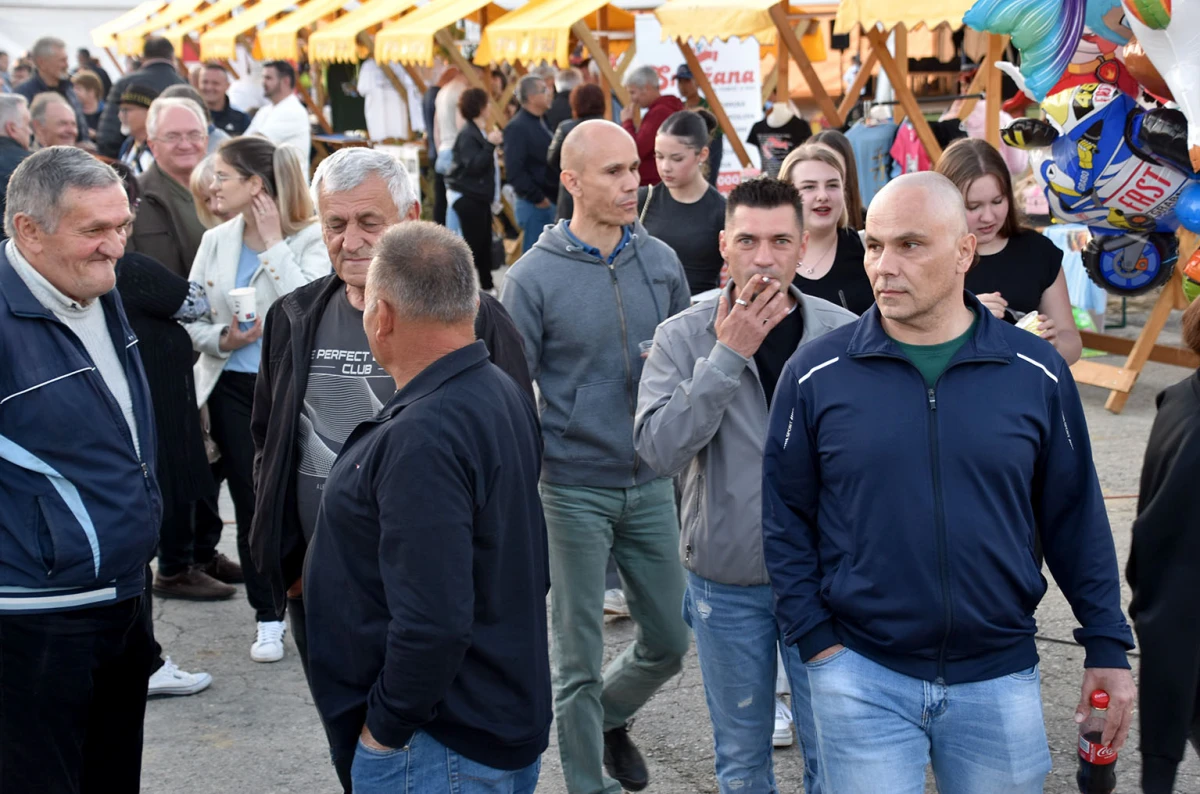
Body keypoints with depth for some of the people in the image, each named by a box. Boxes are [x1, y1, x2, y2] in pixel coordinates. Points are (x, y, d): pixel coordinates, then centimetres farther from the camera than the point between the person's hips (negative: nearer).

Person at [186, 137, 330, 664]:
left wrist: (273, 243, -19)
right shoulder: (216, 241, 6)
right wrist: (220, 339, -12)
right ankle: (268, 617, 18)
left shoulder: (309, 239, -9)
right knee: (250, 503, 7)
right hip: (233, 388, 4)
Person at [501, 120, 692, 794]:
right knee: (580, 655, 6)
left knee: (670, 642, 13)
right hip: (574, 490, -4)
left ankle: (611, 717, 42)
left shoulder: (662, 261, 2)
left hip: (652, 485, 4)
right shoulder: (535, 276, -9)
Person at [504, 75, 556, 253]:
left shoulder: (540, 123, 15)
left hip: (548, 201, 9)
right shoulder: (517, 128, -14)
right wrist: (537, 198, -16)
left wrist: (555, 197, 8)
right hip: (534, 204, -9)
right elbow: (514, 171, -21)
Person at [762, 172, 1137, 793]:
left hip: (999, 679, 1)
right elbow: (784, 517, 2)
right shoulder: (816, 374, -4)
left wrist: (1107, 647, 6)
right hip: (860, 676, -1)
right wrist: (814, 638, -4)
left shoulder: (1037, 374, -2)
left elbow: (1075, 517, 5)